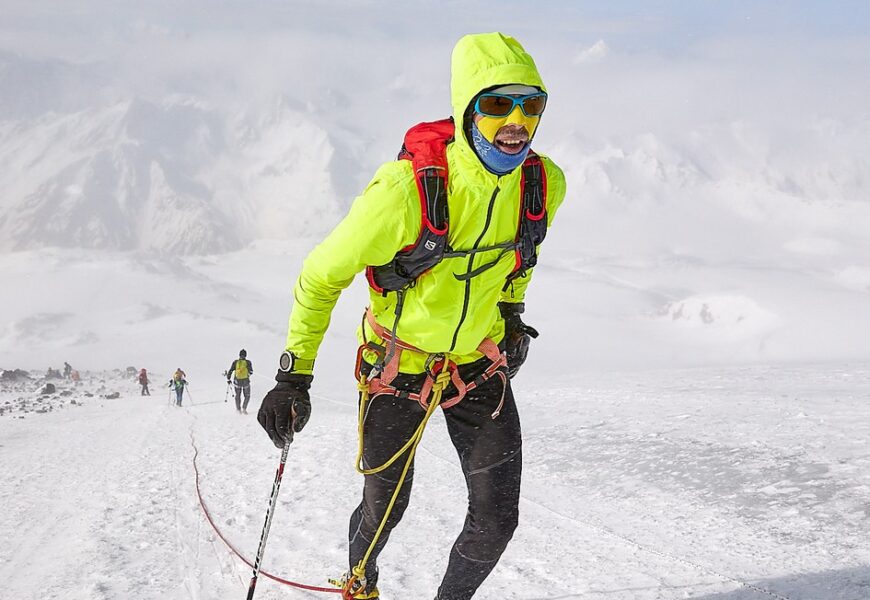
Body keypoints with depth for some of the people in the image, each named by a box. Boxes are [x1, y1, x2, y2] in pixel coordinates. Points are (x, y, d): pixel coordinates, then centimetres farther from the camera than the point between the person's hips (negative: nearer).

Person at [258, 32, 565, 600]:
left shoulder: (544, 184, -17)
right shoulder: (408, 189, -32)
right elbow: (322, 276, -18)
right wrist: (295, 373, -16)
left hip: (480, 365, 3)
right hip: (398, 362, -3)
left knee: (497, 517, -2)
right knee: (385, 506, 14)